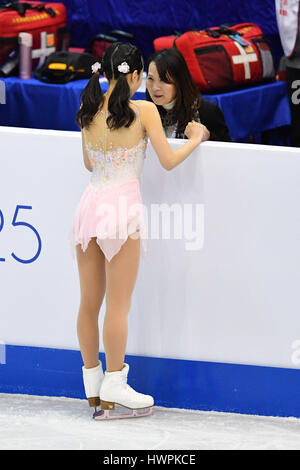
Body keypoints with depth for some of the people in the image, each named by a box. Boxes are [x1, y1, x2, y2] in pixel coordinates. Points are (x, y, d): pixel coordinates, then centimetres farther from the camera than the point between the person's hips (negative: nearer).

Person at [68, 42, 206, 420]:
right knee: (118, 305, 1)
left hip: (91, 201, 5)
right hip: (122, 206, -5)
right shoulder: (143, 111, -9)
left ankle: (93, 386, 20)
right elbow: (168, 161, -5)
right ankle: (114, 390, 4)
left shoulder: (89, 112, 6)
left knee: (89, 302, 12)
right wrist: (195, 140, 12)